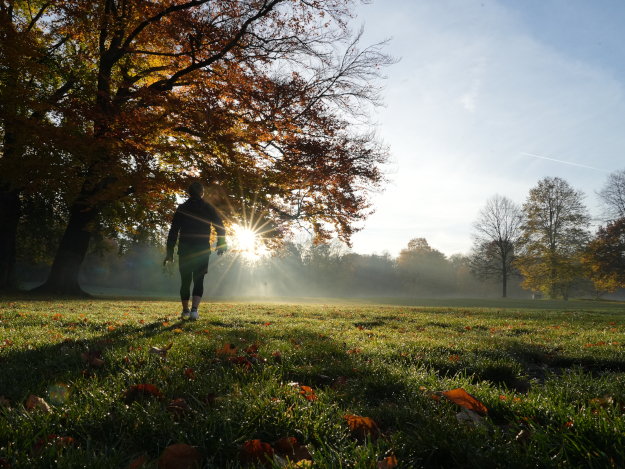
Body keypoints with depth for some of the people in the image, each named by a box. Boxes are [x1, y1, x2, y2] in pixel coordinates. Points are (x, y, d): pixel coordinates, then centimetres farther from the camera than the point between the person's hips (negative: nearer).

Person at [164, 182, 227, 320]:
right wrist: (221, 245, 8)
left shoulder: (182, 209, 4)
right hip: (202, 250, -1)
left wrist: (169, 252, 2)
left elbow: (173, 231, 0)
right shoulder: (208, 208, 5)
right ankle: (194, 309, -18)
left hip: (184, 250, 1)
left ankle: (185, 311, 23)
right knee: (198, 280, 1)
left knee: (185, 281, 12)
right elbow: (220, 227, 0)